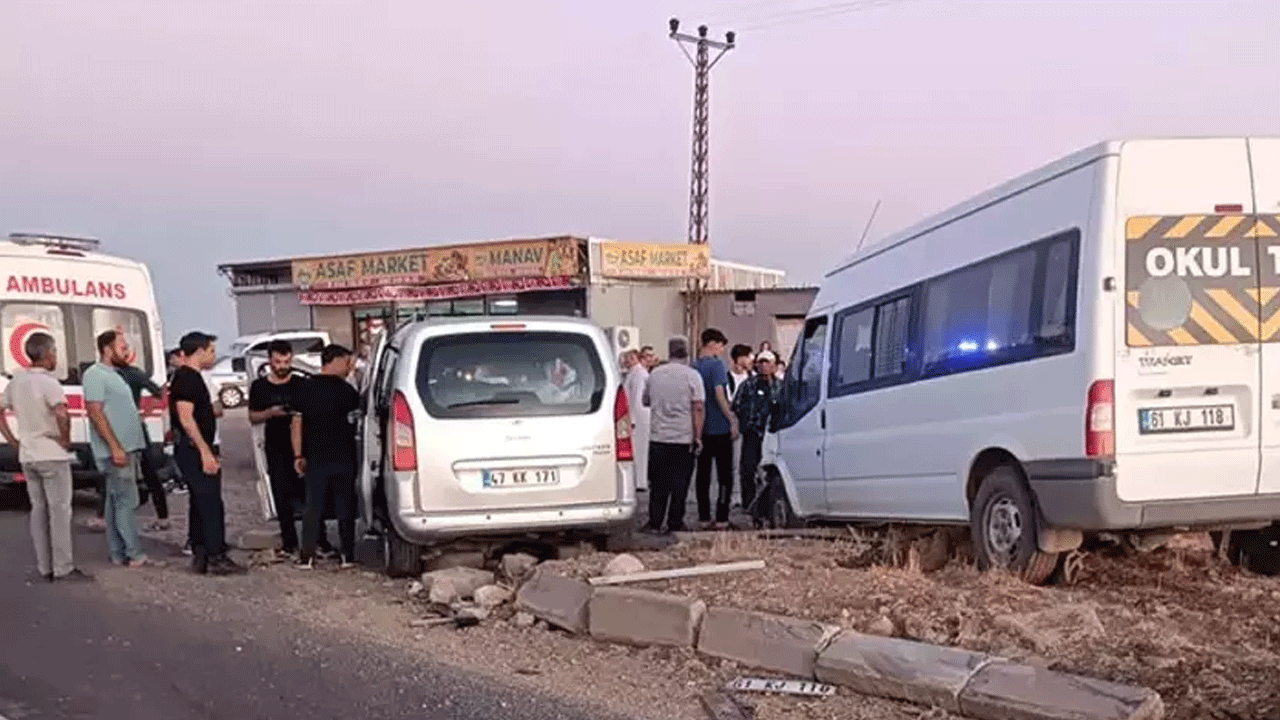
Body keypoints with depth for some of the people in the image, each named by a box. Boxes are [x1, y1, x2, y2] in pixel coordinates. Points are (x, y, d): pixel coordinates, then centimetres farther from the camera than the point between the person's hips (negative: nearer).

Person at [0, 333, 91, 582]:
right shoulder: (48, 382, -16)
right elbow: (61, 414, -31)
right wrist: (66, 439, -16)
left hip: (27, 456, 7)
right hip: (52, 455, -7)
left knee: (38, 510, 12)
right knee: (59, 510, -2)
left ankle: (44, 567, 16)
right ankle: (63, 567, 0)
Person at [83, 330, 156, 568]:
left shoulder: (112, 374, 19)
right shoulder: (95, 375, -11)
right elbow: (96, 413, -18)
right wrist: (115, 447, -22)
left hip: (128, 449, 10)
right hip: (116, 451, -10)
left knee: (116, 502, 11)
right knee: (127, 502, -8)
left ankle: (119, 553, 15)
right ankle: (134, 555, -6)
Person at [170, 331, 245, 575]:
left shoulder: (190, 377, 18)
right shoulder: (187, 378, -14)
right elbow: (186, 418, -22)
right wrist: (205, 452, -24)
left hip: (194, 450, 11)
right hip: (194, 449, -11)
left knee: (199, 504, 12)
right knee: (211, 504, -9)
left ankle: (199, 556, 15)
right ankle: (216, 558, -8)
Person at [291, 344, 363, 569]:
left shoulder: (306, 389, 4)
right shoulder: (344, 389, -7)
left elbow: (296, 424, 4)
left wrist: (298, 455, 8)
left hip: (315, 460, 3)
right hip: (343, 459, -2)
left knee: (313, 507, 7)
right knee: (345, 507, 6)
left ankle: (307, 556, 6)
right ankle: (347, 555, 7)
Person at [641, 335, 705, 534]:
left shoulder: (655, 374, 6)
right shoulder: (692, 376, -5)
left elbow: (645, 401, 19)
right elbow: (698, 408, -11)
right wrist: (698, 436, -8)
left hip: (657, 438, 3)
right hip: (683, 439, -3)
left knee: (658, 483, 10)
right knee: (680, 484, 4)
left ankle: (655, 523, 10)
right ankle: (675, 525, 6)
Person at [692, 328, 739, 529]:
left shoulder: (694, 366, 9)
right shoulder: (716, 364, -10)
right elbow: (719, 394, -19)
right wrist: (732, 420, -15)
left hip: (701, 428, 6)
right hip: (720, 427, -6)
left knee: (703, 473, 9)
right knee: (725, 474, 1)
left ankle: (704, 517, 11)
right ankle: (721, 517, -2)